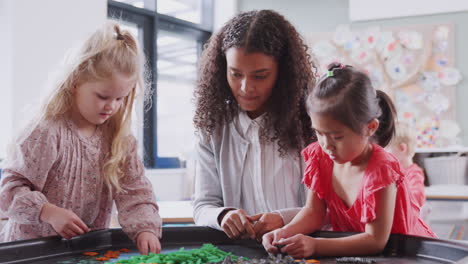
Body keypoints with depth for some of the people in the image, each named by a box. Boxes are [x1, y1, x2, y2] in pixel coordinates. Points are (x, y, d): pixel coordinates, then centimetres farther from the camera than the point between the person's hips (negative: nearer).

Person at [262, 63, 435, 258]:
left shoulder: (380, 171, -24)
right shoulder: (320, 157, -7)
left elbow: (375, 240, -25)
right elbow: (313, 212, -2)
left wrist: (315, 245, -33)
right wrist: (285, 233, -21)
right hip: (350, 253, 5)